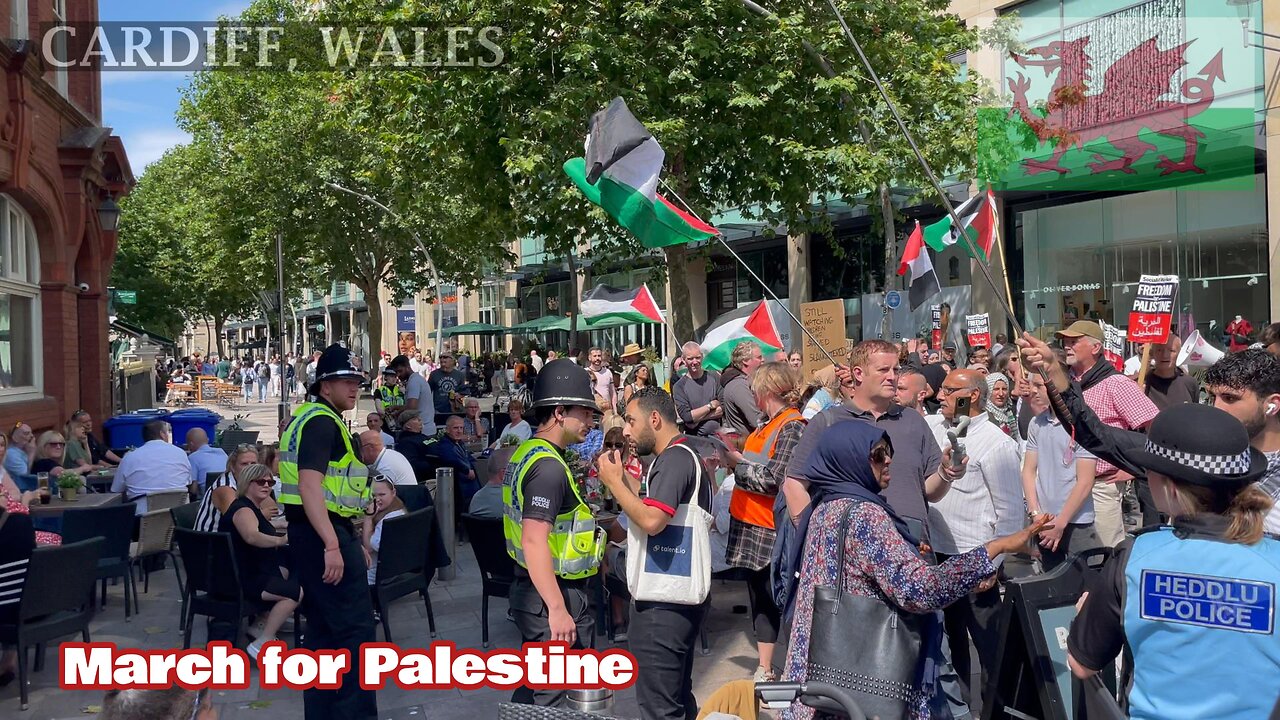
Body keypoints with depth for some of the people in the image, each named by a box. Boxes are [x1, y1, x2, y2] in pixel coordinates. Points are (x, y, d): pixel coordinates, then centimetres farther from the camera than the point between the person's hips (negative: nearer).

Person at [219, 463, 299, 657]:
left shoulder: (253, 508, 15)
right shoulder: (242, 509, -17)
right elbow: (252, 536, -40)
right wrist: (281, 540, -55)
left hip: (253, 572, 11)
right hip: (239, 578, -11)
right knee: (295, 592, -23)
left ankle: (263, 626, 22)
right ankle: (262, 645, -18)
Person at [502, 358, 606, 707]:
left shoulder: (527, 452, 11)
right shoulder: (549, 466, -20)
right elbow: (535, 541, -28)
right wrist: (557, 610, -31)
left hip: (531, 587, 10)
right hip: (552, 594, -10)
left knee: (533, 686, 19)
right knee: (553, 698, -2)